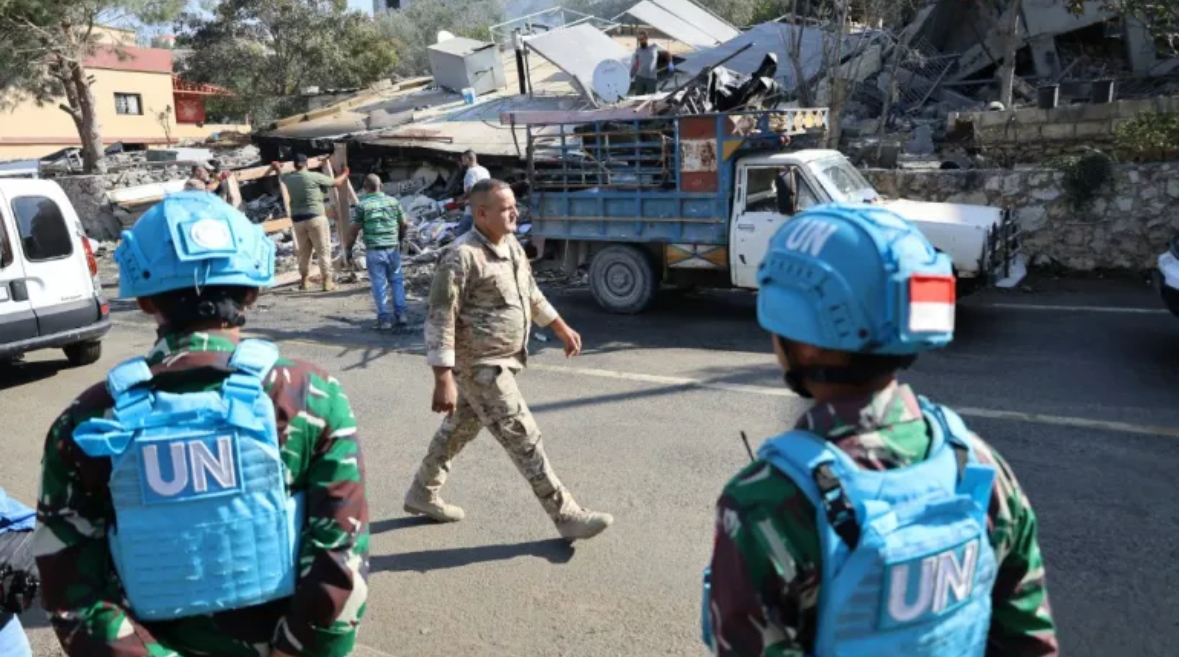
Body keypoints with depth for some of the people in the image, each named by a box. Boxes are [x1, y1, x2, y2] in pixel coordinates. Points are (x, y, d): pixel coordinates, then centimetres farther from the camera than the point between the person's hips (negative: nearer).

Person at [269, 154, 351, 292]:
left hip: (297, 219, 5)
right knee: (323, 250, 0)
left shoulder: (288, 178, 8)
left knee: (303, 251, 17)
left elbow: (280, 173, 33)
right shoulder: (314, 176, -8)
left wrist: (276, 167, 57)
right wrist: (345, 174, 22)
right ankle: (327, 281, -3)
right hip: (315, 217, -5)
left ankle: (305, 280, 23)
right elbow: (336, 183, 1)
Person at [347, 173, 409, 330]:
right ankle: (401, 314, 12)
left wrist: (348, 249, 5)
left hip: (374, 250, -2)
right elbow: (403, 224, 11)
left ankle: (384, 319, 4)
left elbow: (354, 231, -7)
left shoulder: (362, 206, -5)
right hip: (393, 248, 3)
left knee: (379, 284, 3)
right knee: (397, 280, 15)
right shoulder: (393, 201, 5)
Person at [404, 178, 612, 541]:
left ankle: (422, 494, 39)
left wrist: (562, 328, 24)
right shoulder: (462, 257, -22)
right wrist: (444, 381, -27)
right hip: (481, 366, -9)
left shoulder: (511, 245, 6)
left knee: (459, 429, 21)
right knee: (524, 439, -4)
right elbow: (440, 321, -23)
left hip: (501, 361, 9)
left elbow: (531, 293, 21)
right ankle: (567, 516, 6)